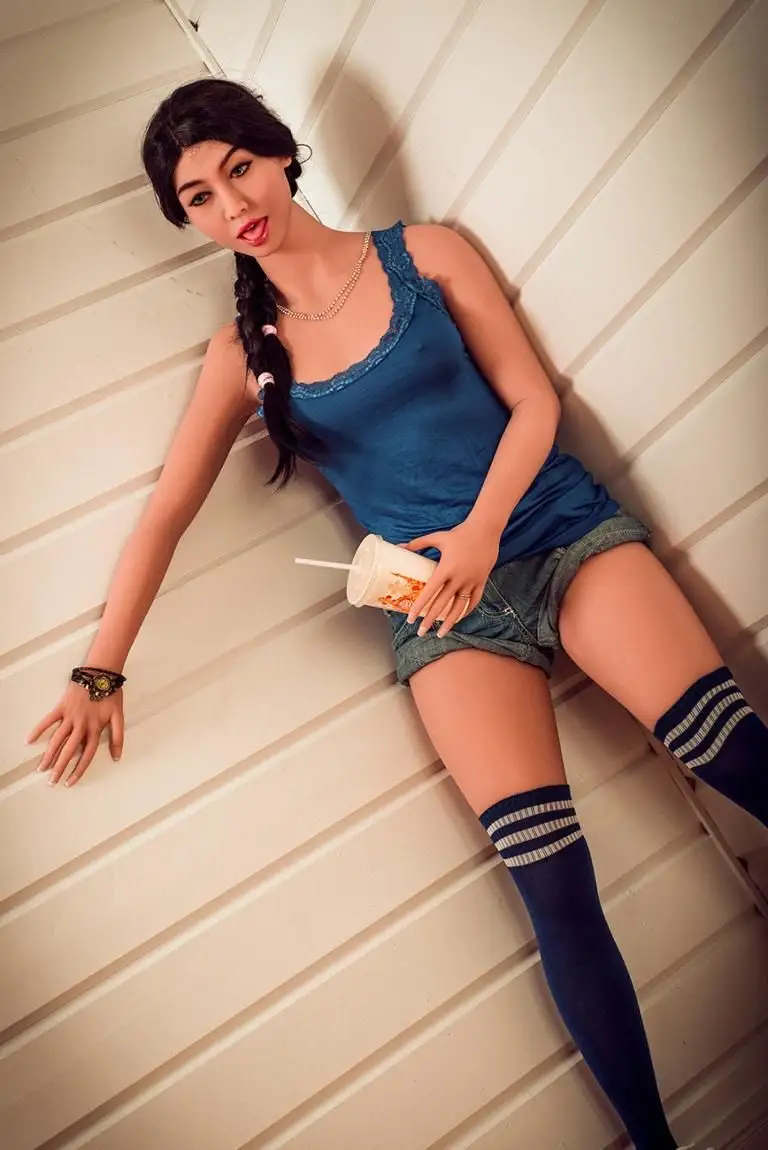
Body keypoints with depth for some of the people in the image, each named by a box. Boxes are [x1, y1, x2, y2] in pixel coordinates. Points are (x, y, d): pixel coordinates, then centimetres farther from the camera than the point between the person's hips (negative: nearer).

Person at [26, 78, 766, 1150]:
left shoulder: (424, 253, 8)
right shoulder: (243, 353, 10)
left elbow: (532, 398, 4)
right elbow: (164, 516, 8)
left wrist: (483, 527, -13)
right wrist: (100, 673, 5)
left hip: (560, 527, 1)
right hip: (447, 605, 0)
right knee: (554, 888, -12)